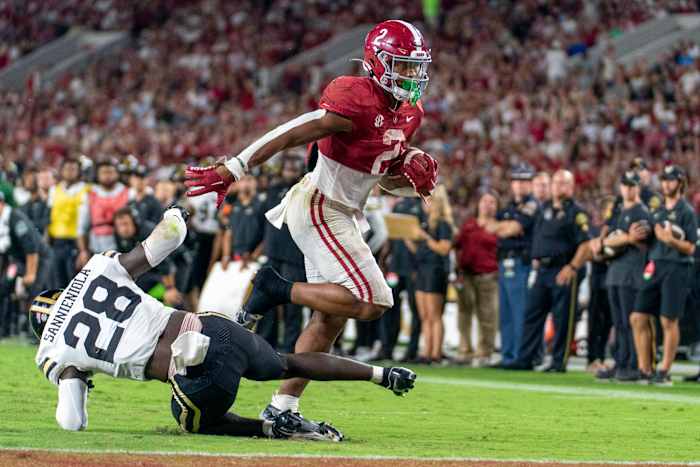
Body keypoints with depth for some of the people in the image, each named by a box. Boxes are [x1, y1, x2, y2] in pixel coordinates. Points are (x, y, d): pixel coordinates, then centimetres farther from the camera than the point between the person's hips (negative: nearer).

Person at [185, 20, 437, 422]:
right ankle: (278, 290, -3)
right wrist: (233, 170, -26)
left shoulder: (409, 115, 9)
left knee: (329, 320, 9)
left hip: (343, 216, 10)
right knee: (371, 303, -16)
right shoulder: (358, 102, -20)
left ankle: (282, 408, 14)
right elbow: (291, 135, -23)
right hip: (319, 210, -10)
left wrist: (412, 178, -3)